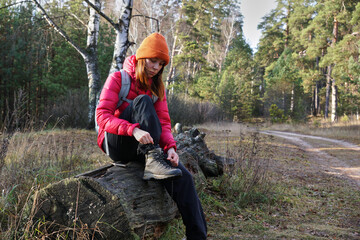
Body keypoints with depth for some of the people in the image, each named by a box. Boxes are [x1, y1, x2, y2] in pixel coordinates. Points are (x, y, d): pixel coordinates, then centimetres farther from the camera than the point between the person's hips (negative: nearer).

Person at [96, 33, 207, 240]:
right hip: (117, 144, -4)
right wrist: (133, 129, -33)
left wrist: (170, 147, -19)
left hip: (143, 146, 4)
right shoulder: (118, 79, -4)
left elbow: (164, 122, 4)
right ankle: (152, 160, -37)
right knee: (142, 101, -27)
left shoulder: (157, 87, 12)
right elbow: (102, 116, -15)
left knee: (183, 177, -20)